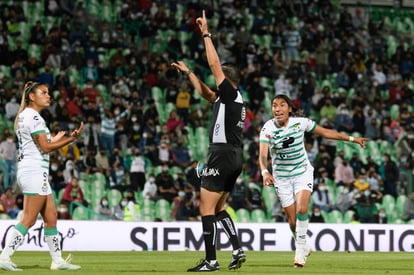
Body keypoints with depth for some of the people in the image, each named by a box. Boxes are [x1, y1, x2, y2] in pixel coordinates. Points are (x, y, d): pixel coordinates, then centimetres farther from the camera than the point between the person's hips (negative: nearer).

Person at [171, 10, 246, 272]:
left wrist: (206, 34, -4)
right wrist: (188, 72, 34)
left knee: (207, 207, -7)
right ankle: (238, 250, 9)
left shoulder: (231, 93, -7)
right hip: (235, 156, 10)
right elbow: (206, 93, 32)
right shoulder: (233, 98, 17)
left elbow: (215, 64, -10)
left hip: (222, 154, -10)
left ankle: (211, 260, -11)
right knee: (218, 208, 17)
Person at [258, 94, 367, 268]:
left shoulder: (300, 122, -10)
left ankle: (300, 251, -9)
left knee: (301, 209, -21)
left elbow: (325, 132, 4)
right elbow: (263, 155, -26)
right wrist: (265, 172, -47)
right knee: (292, 220, -1)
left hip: (303, 172, 0)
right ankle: (302, 248, 26)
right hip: (281, 177, 0)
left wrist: (352, 139, 6)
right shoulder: (268, 128, -15)